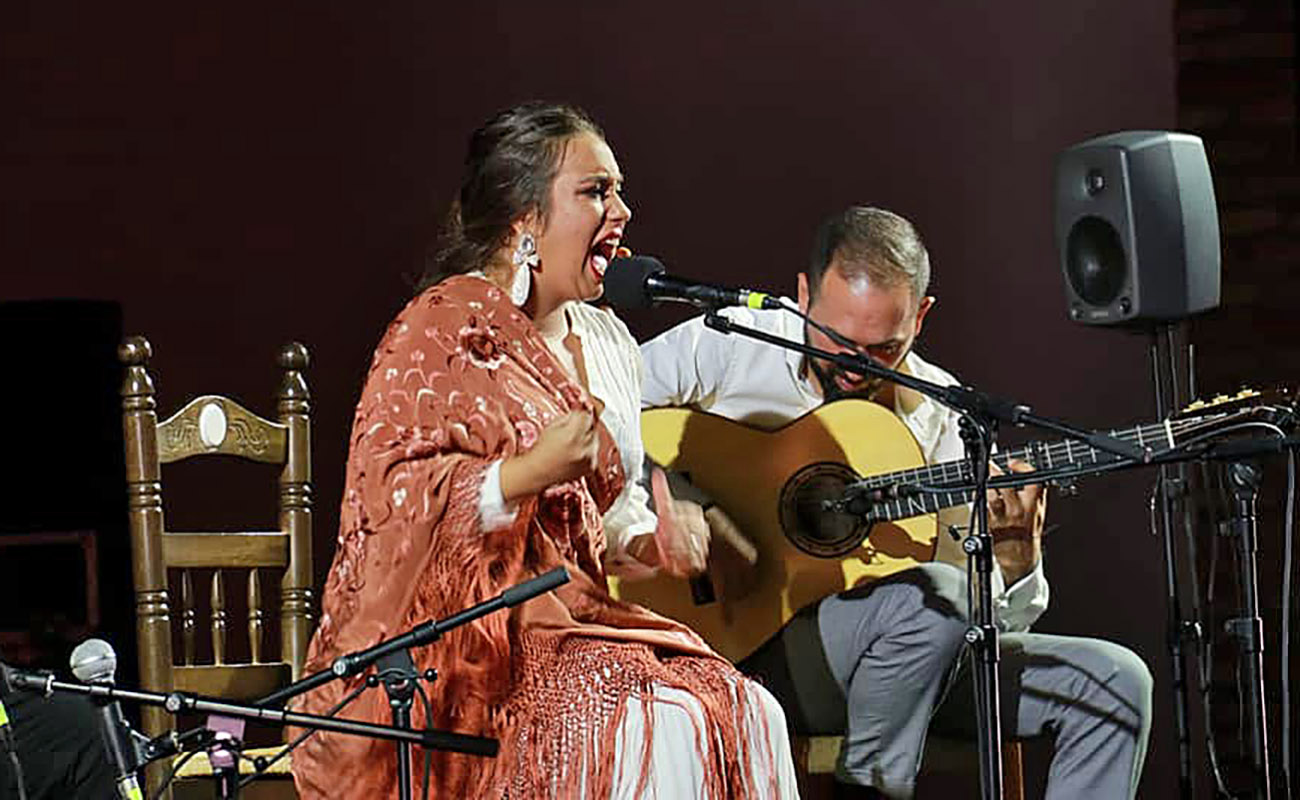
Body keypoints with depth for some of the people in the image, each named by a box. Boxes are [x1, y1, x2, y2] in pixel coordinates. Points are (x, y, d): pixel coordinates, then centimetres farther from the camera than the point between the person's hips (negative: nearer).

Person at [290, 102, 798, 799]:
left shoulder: (606, 341, 16)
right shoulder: (445, 327, -7)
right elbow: (388, 492, -15)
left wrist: (651, 539, 3)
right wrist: (525, 474, -27)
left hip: (577, 612, 7)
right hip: (464, 641, -7)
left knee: (747, 716, -16)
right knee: (657, 728, -28)